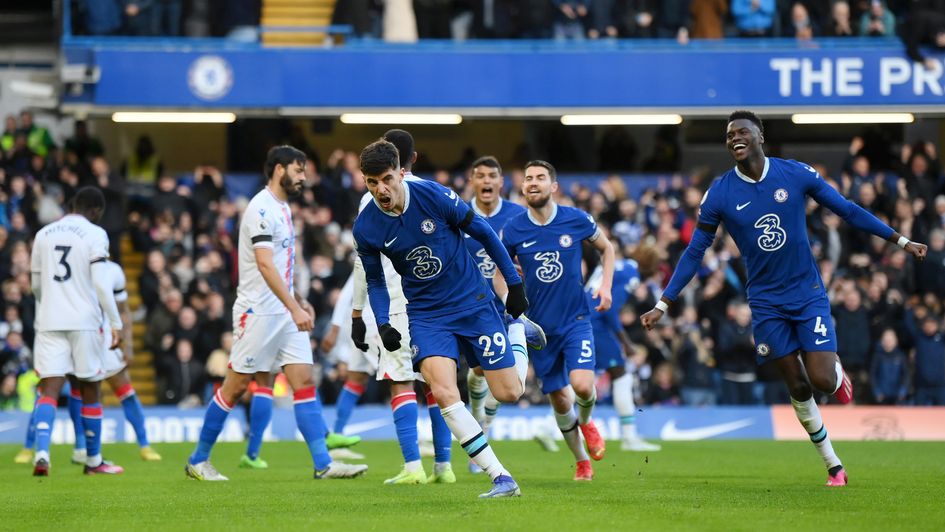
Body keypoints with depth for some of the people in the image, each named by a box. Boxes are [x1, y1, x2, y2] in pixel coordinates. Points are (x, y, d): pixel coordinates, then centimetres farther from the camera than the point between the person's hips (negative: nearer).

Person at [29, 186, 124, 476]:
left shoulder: (43, 235, 11)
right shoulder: (95, 235, -4)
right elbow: (100, 283, -11)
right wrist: (116, 323, -5)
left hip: (49, 322, 3)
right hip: (84, 322, -3)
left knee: (50, 389, -3)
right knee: (91, 390, 10)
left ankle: (42, 452, -25)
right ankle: (93, 460, 18)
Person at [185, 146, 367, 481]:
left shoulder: (282, 208, 15)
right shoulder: (262, 209, -15)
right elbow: (265, 265, -24)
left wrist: (300, 302, 18)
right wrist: (294, 308, -29)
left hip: (285, 313, 9)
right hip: (258, 312, -9)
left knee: (305, 383, -1)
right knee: (234, 388, -1)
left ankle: (323, 465, -5)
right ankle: (198, 461, 10)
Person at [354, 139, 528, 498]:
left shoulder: (434, 196, -17)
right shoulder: (365, 228, -9)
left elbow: (482, 232, -2)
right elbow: (375, 282, 8)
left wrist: (514, 282, 2)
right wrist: (383, 324, -9)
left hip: (473, 302, -1)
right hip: (426, 316, 1)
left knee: (509, 393, 0)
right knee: (443, 392, -23)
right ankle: (501, 479, -17)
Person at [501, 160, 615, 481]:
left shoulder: (577, 220, -5)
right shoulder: (512, 231, -5)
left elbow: (606, 248, 13)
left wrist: (605, 285, 0)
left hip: (576, 319, -1)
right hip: (539, 327, 1)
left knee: (582, 385, -21)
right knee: (559, 401, 4)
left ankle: (586, 422, 15)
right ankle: (582, 461, 26)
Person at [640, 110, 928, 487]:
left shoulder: (796, 174, -7)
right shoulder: (719, 194, -6)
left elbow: (847, 210, 1)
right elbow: (694, 252, 0)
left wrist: (901, 241, 2)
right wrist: (663, 305, -4)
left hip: (808, 294, -1)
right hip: (767, 304, 1)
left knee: (822, 380, -14)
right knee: (798, 388, 1)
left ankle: (837, 372, 23)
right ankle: (834, 466, 15)